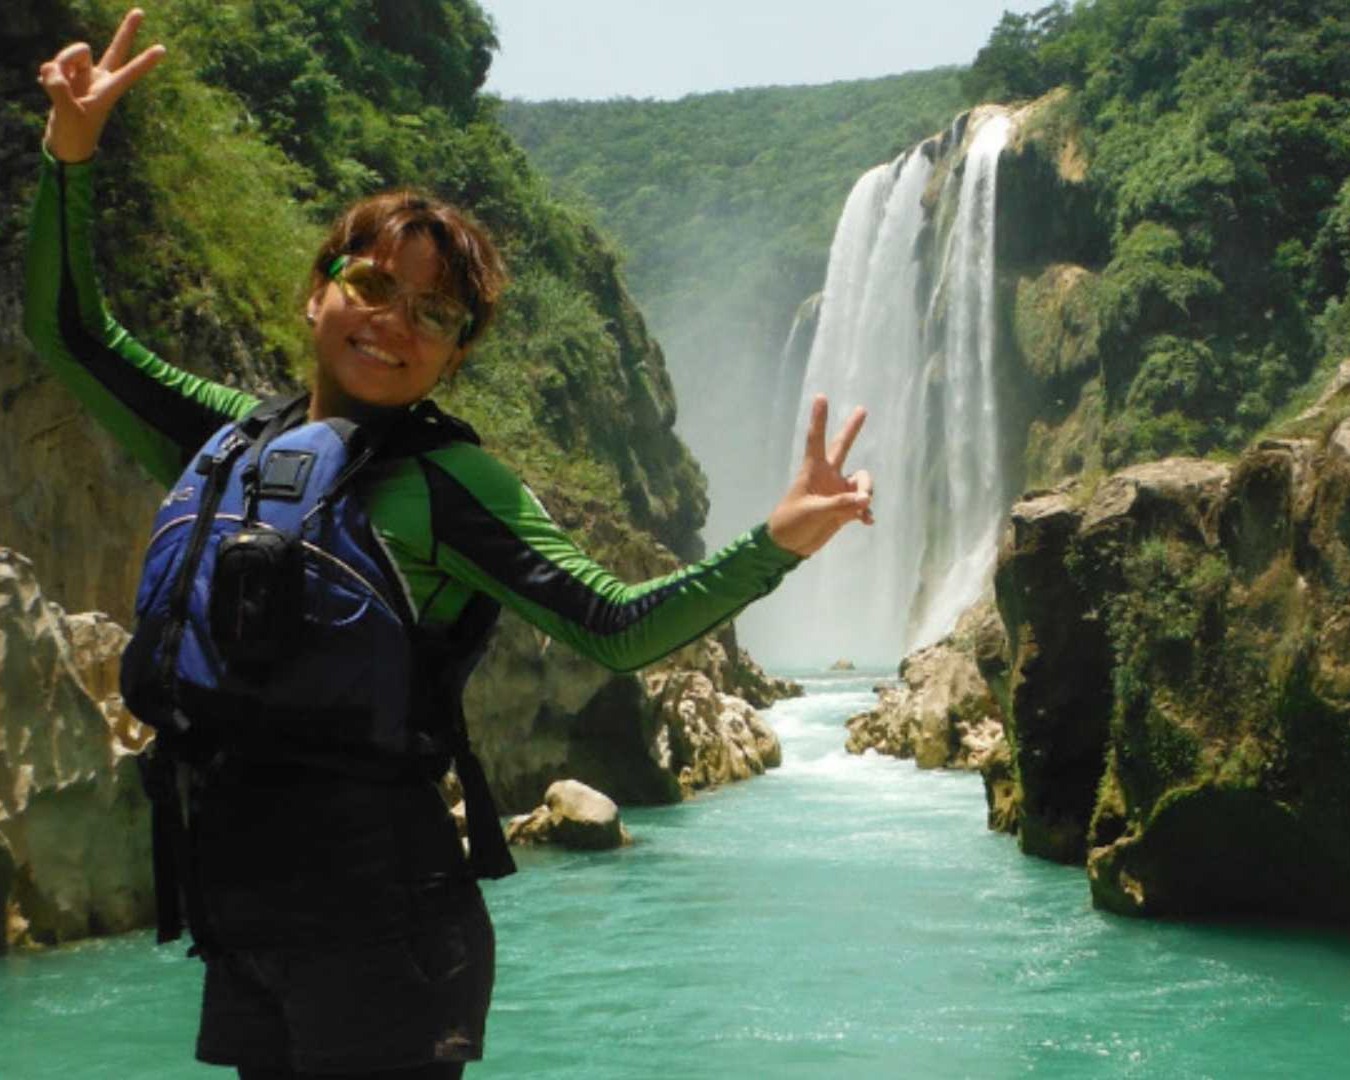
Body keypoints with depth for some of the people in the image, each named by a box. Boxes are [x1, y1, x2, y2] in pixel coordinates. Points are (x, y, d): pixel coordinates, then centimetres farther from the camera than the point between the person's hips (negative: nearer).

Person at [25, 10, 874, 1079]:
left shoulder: (445, 482, -6)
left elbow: (618, 627, -15)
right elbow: (70, 328, 20)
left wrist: (776, 542, -29)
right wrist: (71, 155, 9)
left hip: (376, 922, -6)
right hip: (237, 929, 6)